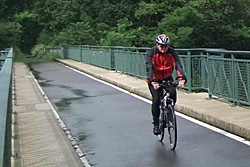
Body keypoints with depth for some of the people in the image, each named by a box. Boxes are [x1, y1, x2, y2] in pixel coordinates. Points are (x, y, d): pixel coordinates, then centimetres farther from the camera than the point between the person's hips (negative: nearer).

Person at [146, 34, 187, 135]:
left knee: (172, 93, -22)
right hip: (154, 79, -2)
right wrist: (153, 81, -46)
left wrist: (182, 78, -41)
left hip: (167, 77, 2)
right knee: (156, 99, -16)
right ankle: (156, 124, -2)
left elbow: (178, 64, -25)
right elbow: (149, 67, -30)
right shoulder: (152, 52, -19)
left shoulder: (171, 52, -15)